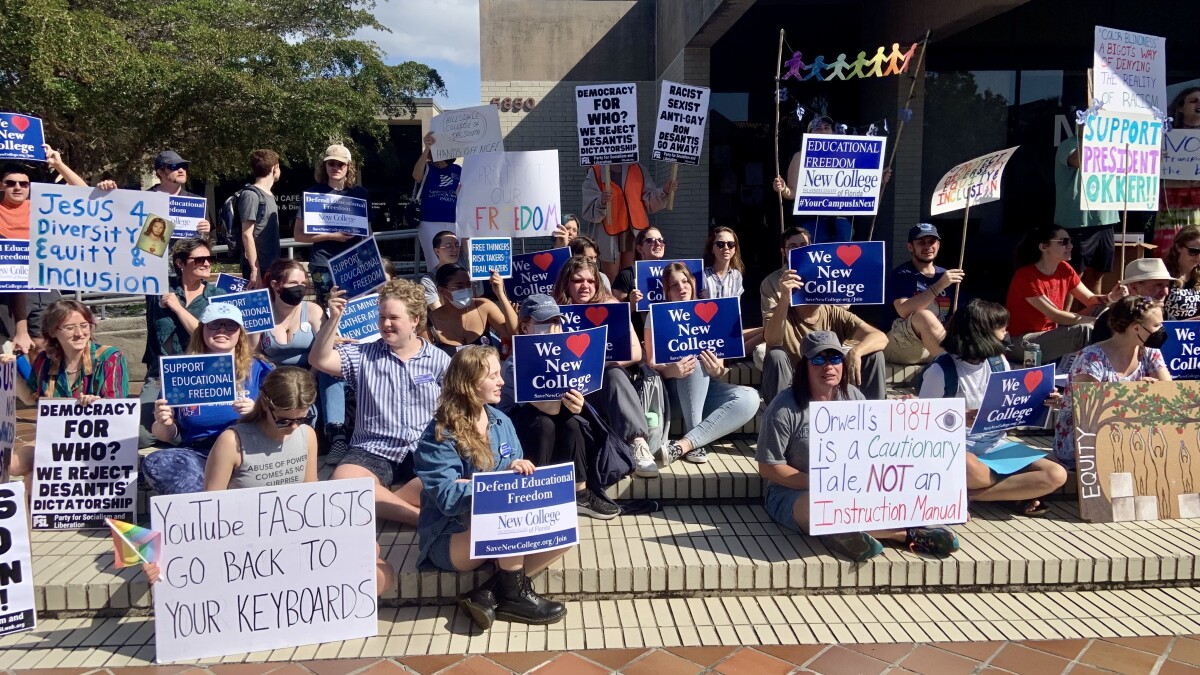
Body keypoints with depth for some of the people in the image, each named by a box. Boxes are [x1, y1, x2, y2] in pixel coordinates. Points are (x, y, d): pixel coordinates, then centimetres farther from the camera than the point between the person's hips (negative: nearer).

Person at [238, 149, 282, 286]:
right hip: (259, 267, -8)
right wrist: (255, 269, -19)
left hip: (272, 266, 8)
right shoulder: (251, 195, -10)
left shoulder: (269, 195, 15)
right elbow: (247, 235, -15)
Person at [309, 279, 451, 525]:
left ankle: (376, 502, -17)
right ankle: (421, 516, -24)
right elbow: (319, 360, -7)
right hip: (373, 451, 1)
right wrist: (334, 318, -17)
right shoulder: (363, 355, 7)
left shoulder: (439, 361, 6)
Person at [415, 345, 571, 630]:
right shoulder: (440, 435, -15)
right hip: (450, 538, -7)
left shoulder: (502, 422, 5)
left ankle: (490, 593, -15)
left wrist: (519, 470, -16)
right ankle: (514, 597, -10)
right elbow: (447, 497, -21)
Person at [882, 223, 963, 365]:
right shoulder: (901, 275, -4)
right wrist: (939, 286, -26)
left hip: (936, 350, 6)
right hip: (899, 345, -5)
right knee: (924, 316, -35)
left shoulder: (946, 276, 14)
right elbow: (904, 311, -22)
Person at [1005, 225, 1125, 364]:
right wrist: (1097, 320, -26)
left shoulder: (1065, 270, 3)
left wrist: (1110, 297, -20)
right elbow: (1054, 315, -25)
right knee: (1084, 331, -25)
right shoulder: (1026, 276, -21)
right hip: (1021, 342, -8)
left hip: (1049, 335, 8)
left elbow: (1091, 300, 3)